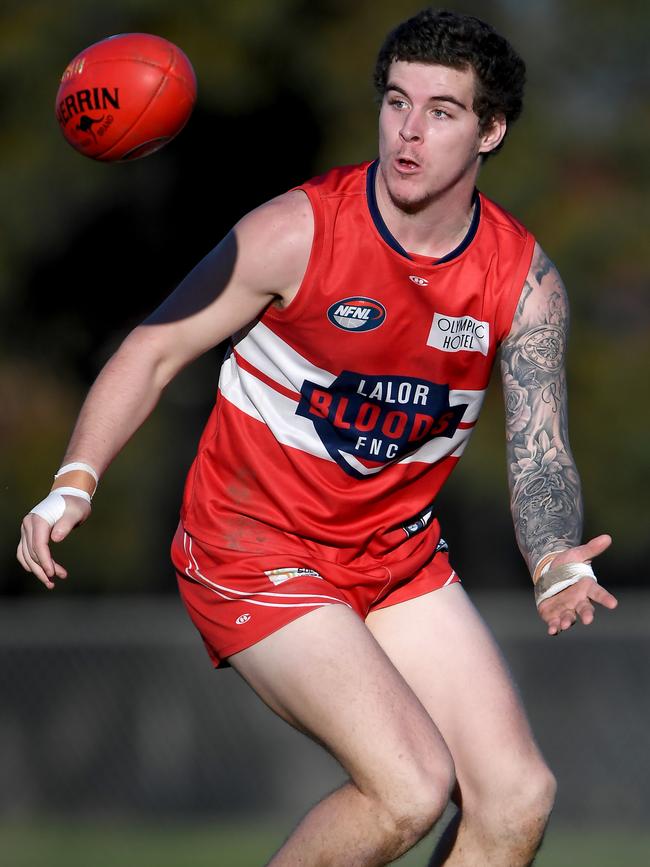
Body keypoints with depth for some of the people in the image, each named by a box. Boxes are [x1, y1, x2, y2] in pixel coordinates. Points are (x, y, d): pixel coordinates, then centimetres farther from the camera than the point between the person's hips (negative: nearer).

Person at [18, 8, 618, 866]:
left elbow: (539, 453, -4)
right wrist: (74, 483, -22)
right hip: (256, 555, -5)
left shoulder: (524, 279, -5)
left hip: (401, 557, 5)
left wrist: (557, 569, -25)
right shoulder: (298, 231, -17)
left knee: (517, 798, -5)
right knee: (410, 790, -20)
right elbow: (154, 351, -9)